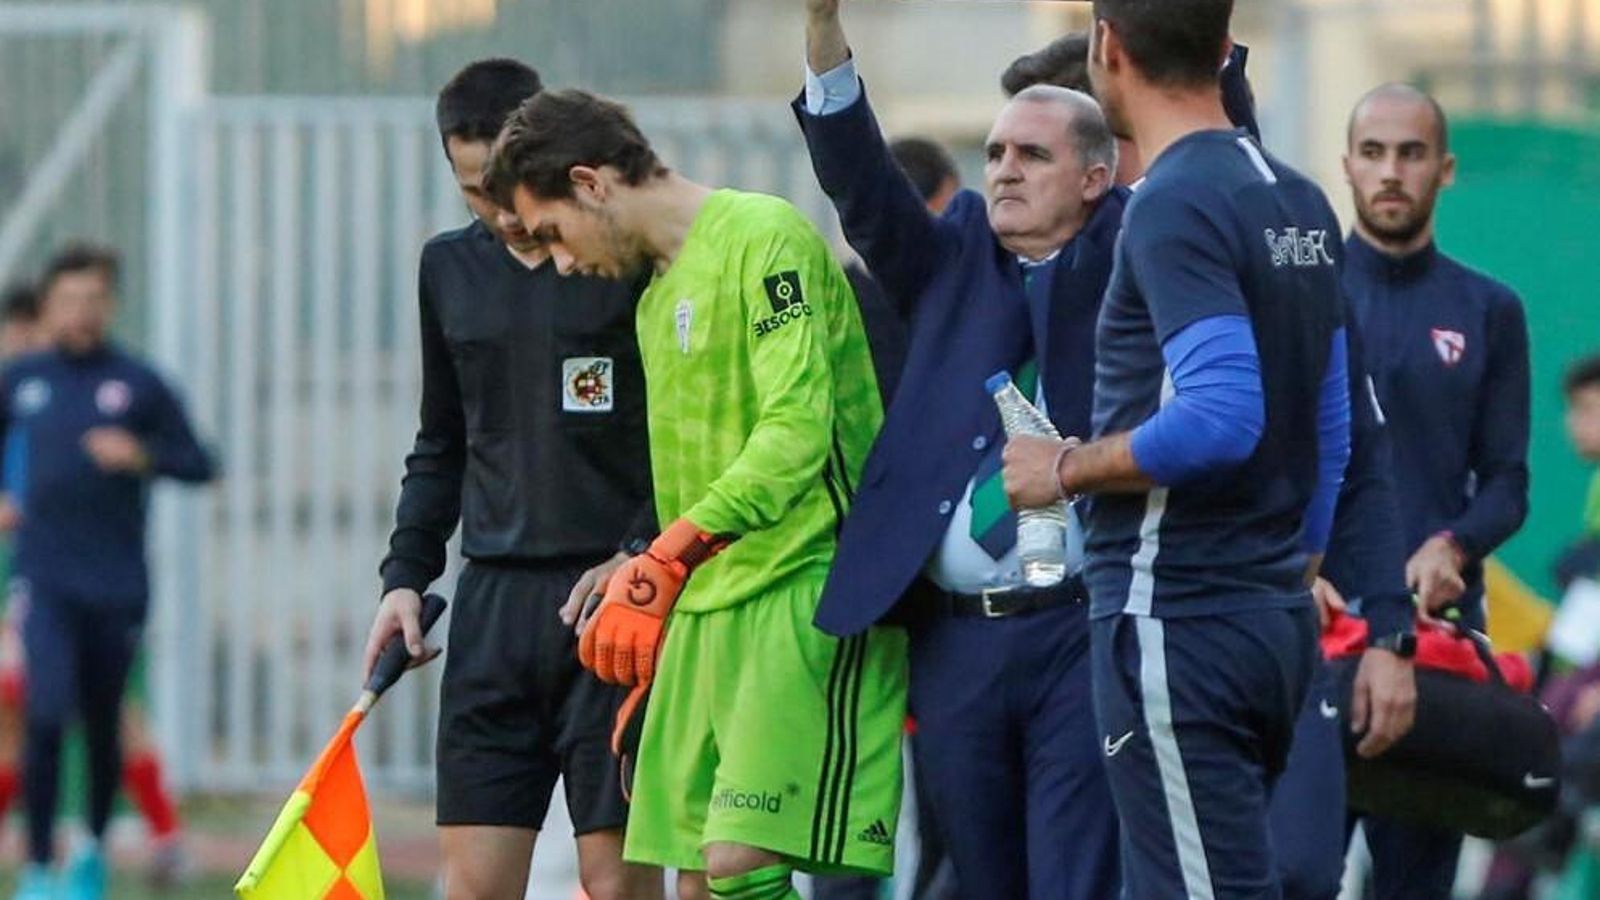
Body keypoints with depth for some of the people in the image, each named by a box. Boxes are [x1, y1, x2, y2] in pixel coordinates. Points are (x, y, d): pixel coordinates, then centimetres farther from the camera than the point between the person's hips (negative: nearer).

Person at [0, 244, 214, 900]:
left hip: (117, 584, 0)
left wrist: (143, 456, -13)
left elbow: (198, 465, 4)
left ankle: (95, 847, 32)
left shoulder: (140, 385, 3)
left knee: (103, 726, 10)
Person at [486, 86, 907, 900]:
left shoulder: (762, 237, -10)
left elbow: (798, 429, -21)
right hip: (704, 602, 9)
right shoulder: (659, 292, 20)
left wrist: (667, 561, -28)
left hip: (805, 591, -9)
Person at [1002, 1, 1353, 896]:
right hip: (1278, 617, 9)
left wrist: (1066, 469, -12)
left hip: (1178, 618, -9)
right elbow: (1330, 432, 18)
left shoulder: (1175, 207, -15)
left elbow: (1218, 418, -25)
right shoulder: (1300, 204, 13)